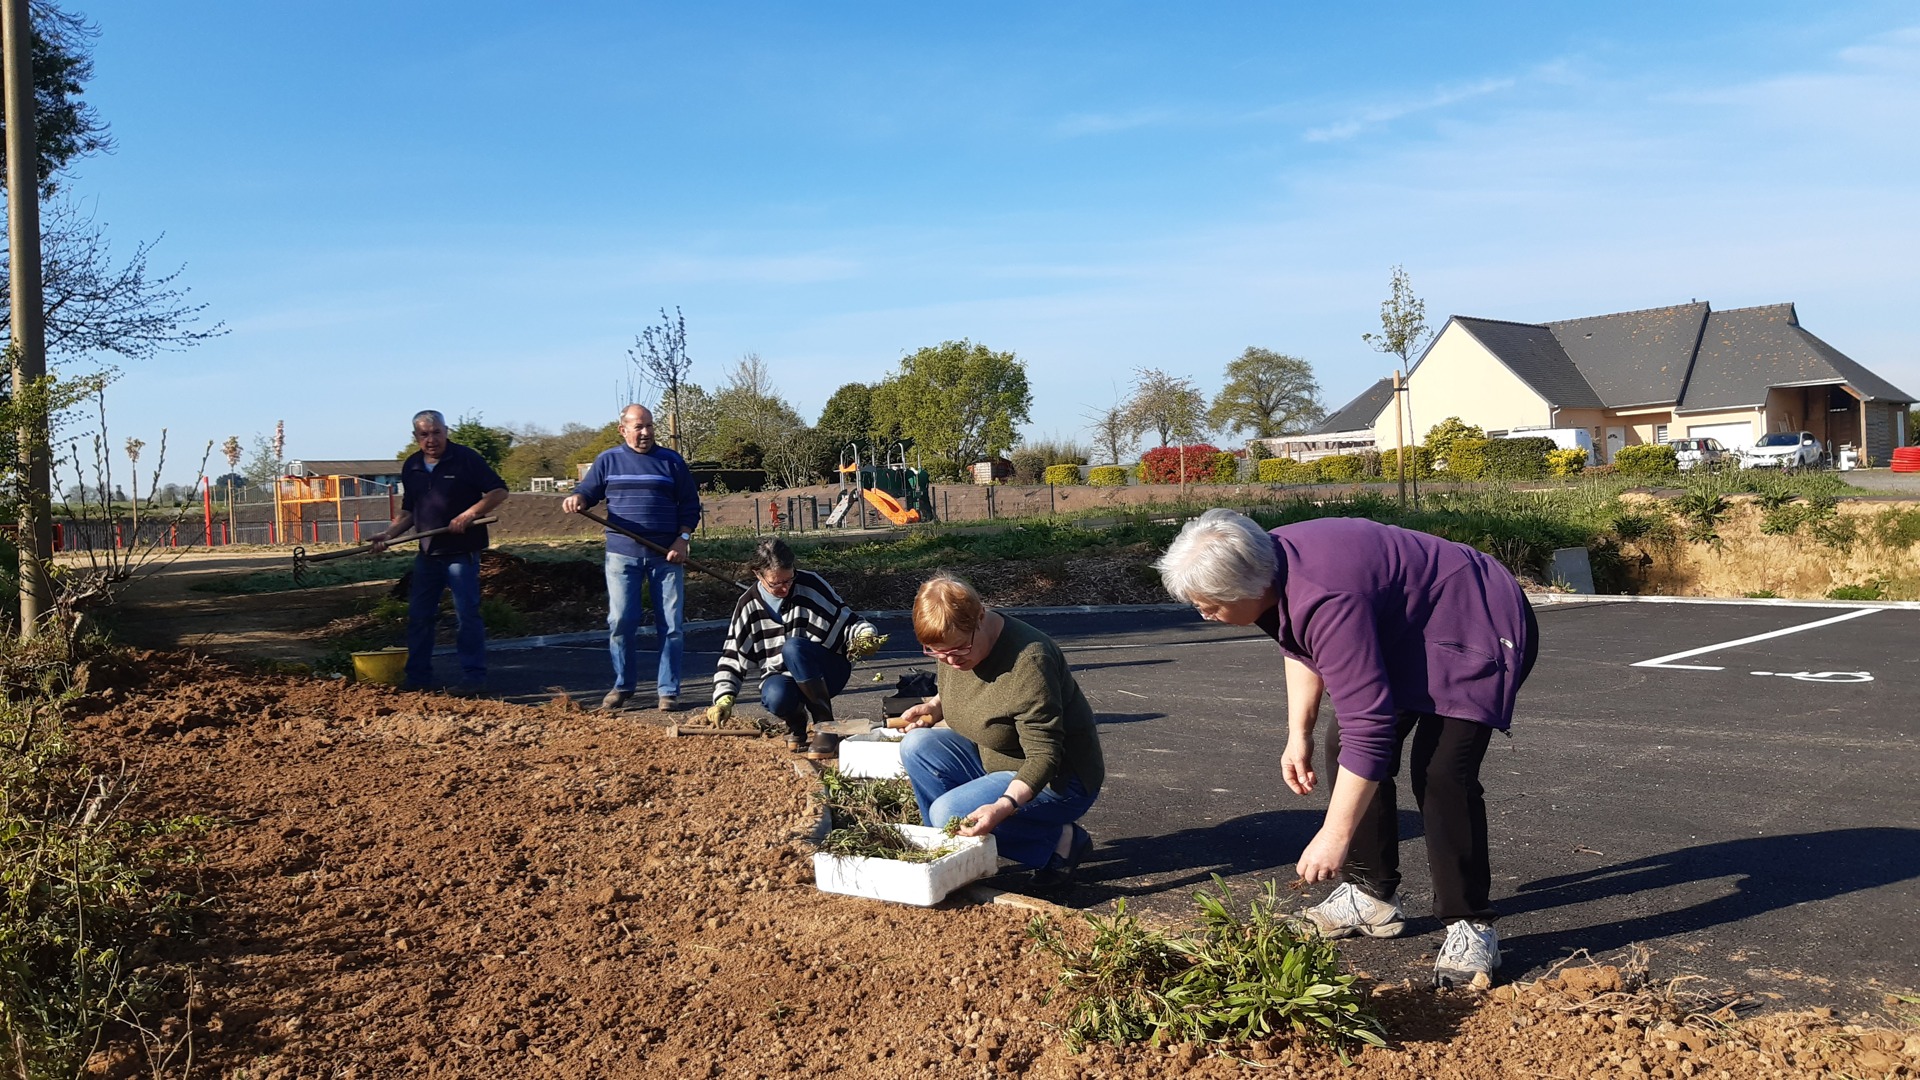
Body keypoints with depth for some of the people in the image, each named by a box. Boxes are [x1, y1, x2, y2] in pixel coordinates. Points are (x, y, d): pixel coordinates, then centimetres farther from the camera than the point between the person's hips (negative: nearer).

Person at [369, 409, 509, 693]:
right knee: (418, 616, 9)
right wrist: (388, 533, 2)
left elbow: (499, 491, -10)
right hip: (427, 553, 6)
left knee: (466, 615, -4)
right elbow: (408, 512, 18)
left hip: (461, 552, -6)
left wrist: (469, 514, -21)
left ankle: (474, 676, 3)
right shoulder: (411, 467, 11)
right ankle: (417, 678, 18)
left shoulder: (466, 458, -7)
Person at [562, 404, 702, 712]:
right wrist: (576, 498, -17)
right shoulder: (608, 461, 8)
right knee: (620, 622, 0)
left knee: (671, 625, 0)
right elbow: (587, 490, 7)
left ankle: (668, 690, 9)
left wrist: (683, 540, -4)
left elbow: (690, 507, 8)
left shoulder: (672, 462, 7)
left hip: (666, 556, 0)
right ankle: (622, 685, 16)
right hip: (622, 555, 0)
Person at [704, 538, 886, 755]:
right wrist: (724, 698, -11)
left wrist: (866, 636, -25)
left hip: (825, 673, -2)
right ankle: (796, 719, 4)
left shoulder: (811, 585, -9)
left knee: (793, 647, -34)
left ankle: (825, 726, -25)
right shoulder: (749, 605, -2)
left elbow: (846, 620, -3)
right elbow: (732, 657, 3)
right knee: (776, 697, -35)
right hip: (780, 676, 2)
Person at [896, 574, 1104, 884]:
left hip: (1056, 781, -8)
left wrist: (1005, 805, -45)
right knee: (916, 745, -13)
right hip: (990, 762, 8)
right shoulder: (953, 644, -6)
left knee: (949, 812, -26)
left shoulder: (1028, 663, -30)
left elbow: (1044, 755, -31)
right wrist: (935, 706, -4)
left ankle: (1061, 840, -8)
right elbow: (949, 689, 19)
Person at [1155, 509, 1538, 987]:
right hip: (1401, 633, 10)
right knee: (1345, 750, 7)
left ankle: (1470, 928, -8)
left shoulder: (1326, 602, -38)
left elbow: (1368, 725, -37)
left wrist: (1334, 837, -33)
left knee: (1440, 773, -23)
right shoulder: (1272, 562, -9)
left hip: (1478, 632, -10)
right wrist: (1298, 733, 7)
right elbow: (1302, 650, 12)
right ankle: (1371, 897, 17)